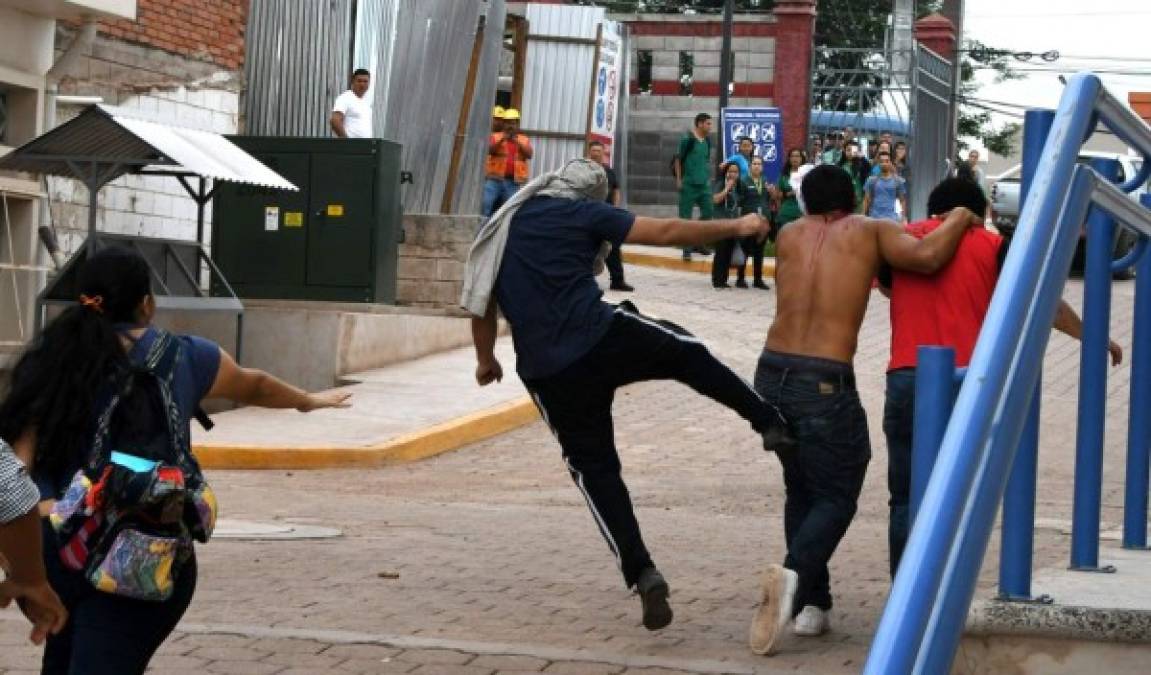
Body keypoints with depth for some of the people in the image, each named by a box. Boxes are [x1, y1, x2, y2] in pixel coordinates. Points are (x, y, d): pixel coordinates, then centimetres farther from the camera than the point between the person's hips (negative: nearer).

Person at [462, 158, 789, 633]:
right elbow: (666, 232, 0)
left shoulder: (499, 227, 17)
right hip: (605, 339, -3)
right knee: (687, 352, 24)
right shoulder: (582, 214, 2)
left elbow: (481, 303, 19)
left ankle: (641, 573, 0)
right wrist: (736, 227, 8)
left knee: (595, 468, 12)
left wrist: (486, 359, 34)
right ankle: (770, 422, 24)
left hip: (547, 374, 3)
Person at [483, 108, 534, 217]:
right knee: (487, 208, -9)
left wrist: (517, 142, -16)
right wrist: (502, 139, -22)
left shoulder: (524, 140, 13)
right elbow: (490, 150, -8)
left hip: (515, 182, 1)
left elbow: (529, 154, -3)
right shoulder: (496, 137, 10)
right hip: (495, 179, -1)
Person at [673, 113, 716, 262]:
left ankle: (698, 243, 21)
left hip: (703, 184, 6)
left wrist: (709, 178, 15)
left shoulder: (707, 140, 9)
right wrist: (679, 179, -10)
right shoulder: (687, 139, -10)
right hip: (688, 184, -6)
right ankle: (687, 248, 6)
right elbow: (678, 159, -7)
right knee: (685, 216, 0)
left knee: (707, 213, 7)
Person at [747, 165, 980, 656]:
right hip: (825, 382, -4)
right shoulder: (870, 231, 4)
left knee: (800, 489, 22)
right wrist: (959, 218, 7)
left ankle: (811, 602, 18)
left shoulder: (788, 236, 15)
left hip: (772, 375, 4)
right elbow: (927, 257, -11)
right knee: (836, 496, 8)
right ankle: (794, 576, -19)